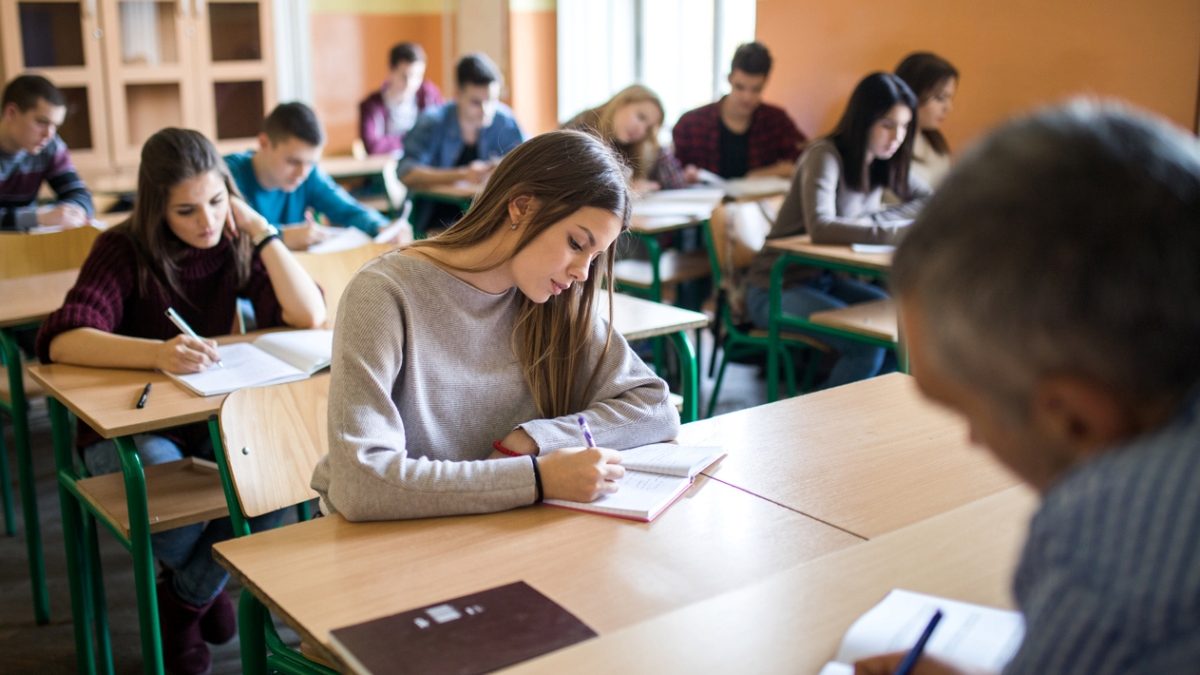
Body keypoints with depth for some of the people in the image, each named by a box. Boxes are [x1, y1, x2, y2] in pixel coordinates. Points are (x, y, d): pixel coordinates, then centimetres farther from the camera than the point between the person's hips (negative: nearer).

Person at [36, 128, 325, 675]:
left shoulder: (234, 246, -5)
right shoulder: (124, 250, -14)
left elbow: (310, 316, -16)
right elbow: (61, 341, -30)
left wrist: (260, 230, -18)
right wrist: (158, 353, -47)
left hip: (211, 418, 3)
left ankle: (189, 594, 0)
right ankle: (200, 585, 3)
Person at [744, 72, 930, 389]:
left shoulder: (882, 161, 4)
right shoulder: (826, 156, -20)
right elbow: (821, 227, -35)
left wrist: (873, 218, -12)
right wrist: (899, 231, -37)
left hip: (826, 279, 8)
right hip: (776, 288, -8)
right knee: (867, 346, -27)